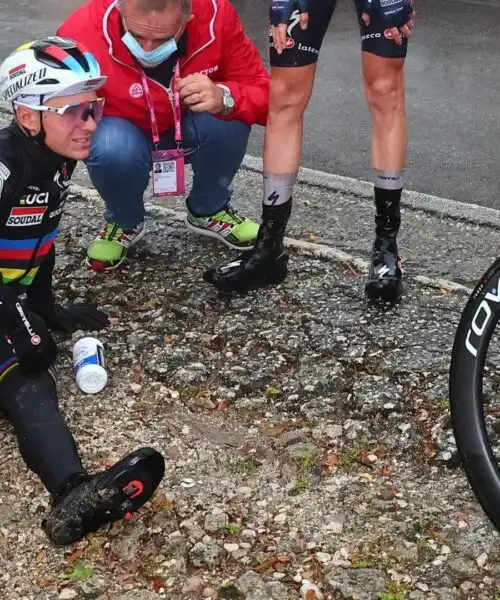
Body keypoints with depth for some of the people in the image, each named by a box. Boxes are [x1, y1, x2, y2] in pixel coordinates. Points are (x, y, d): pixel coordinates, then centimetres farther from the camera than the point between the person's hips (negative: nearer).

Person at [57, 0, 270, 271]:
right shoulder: (82, 33, -31)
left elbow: (264, 95, -22)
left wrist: (224, 98, -42)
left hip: (190, 131, 2)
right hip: (125, 134, -2)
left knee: (230, 115, -29)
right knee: (110, 149, -35)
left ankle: (209, 210, 3)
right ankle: (124, 223, 2)